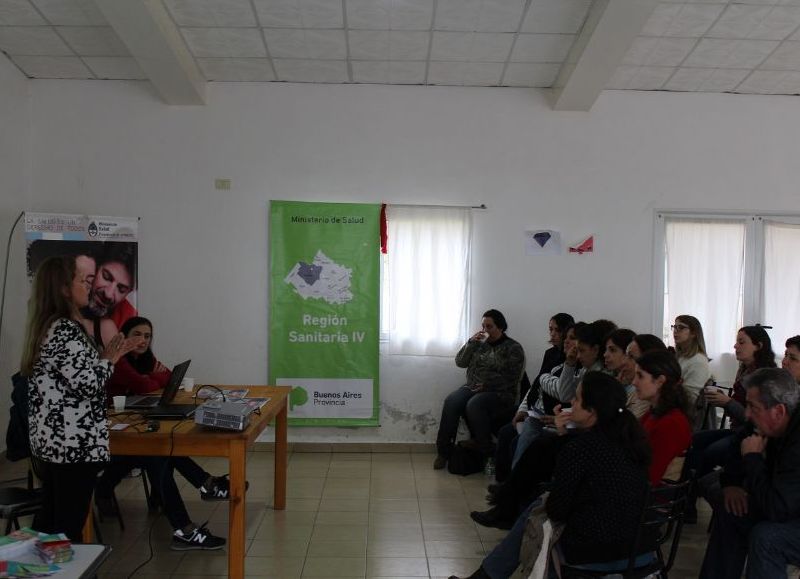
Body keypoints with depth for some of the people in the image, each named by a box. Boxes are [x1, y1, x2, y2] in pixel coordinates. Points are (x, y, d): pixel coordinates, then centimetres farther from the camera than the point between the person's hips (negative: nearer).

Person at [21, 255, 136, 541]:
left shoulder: (48, 327, 13)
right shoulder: (65, 329, -18)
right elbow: (88, 384, -23)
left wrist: (105, 356, 12)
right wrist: (108, 359, -7)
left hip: (51, 440, 10)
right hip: (74, 443, -10)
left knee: (49, 516, 19)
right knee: (69, 524, -1)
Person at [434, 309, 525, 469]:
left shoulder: (513, 348, 0)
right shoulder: (479, 343, 16)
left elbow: (512, 379, -8)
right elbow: (460, 362, 8)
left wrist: (486, 385, -16)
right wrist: (471, 342, -5)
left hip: (499, 393, -5)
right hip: (472, 388, 5)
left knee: (474, 405, -35)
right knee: (451, 402, -25)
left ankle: (485, 449, -19)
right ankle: (443, 451, -19)